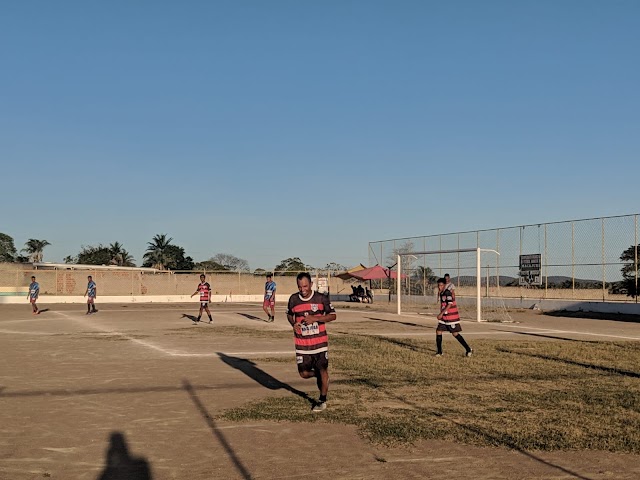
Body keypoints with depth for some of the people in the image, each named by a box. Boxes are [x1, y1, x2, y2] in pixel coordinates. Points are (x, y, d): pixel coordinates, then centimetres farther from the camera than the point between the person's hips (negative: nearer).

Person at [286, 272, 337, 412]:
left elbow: (333, 315, -3)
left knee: (322, 370, 3)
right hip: (302, 343, 2)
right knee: (304, 373, -1)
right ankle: (318, 375, 33)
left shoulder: (321, 298, -7)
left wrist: (315, 318, -17)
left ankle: (322, 400, 21)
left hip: (320, 341, -2)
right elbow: (289, 314, 16)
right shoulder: (293, 299, -1)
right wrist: (293, 323, -6)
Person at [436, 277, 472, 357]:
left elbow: (449, 304, -25)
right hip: (444, 317, 9)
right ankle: (439, 352, 10)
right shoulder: (441, 293, 12)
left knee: (455, 334, -5)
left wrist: (441, 313, -27)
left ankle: (468, 350, 5)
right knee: (438, 331, 2)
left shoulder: (447, 292, -16)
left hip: (451, 317, -9)